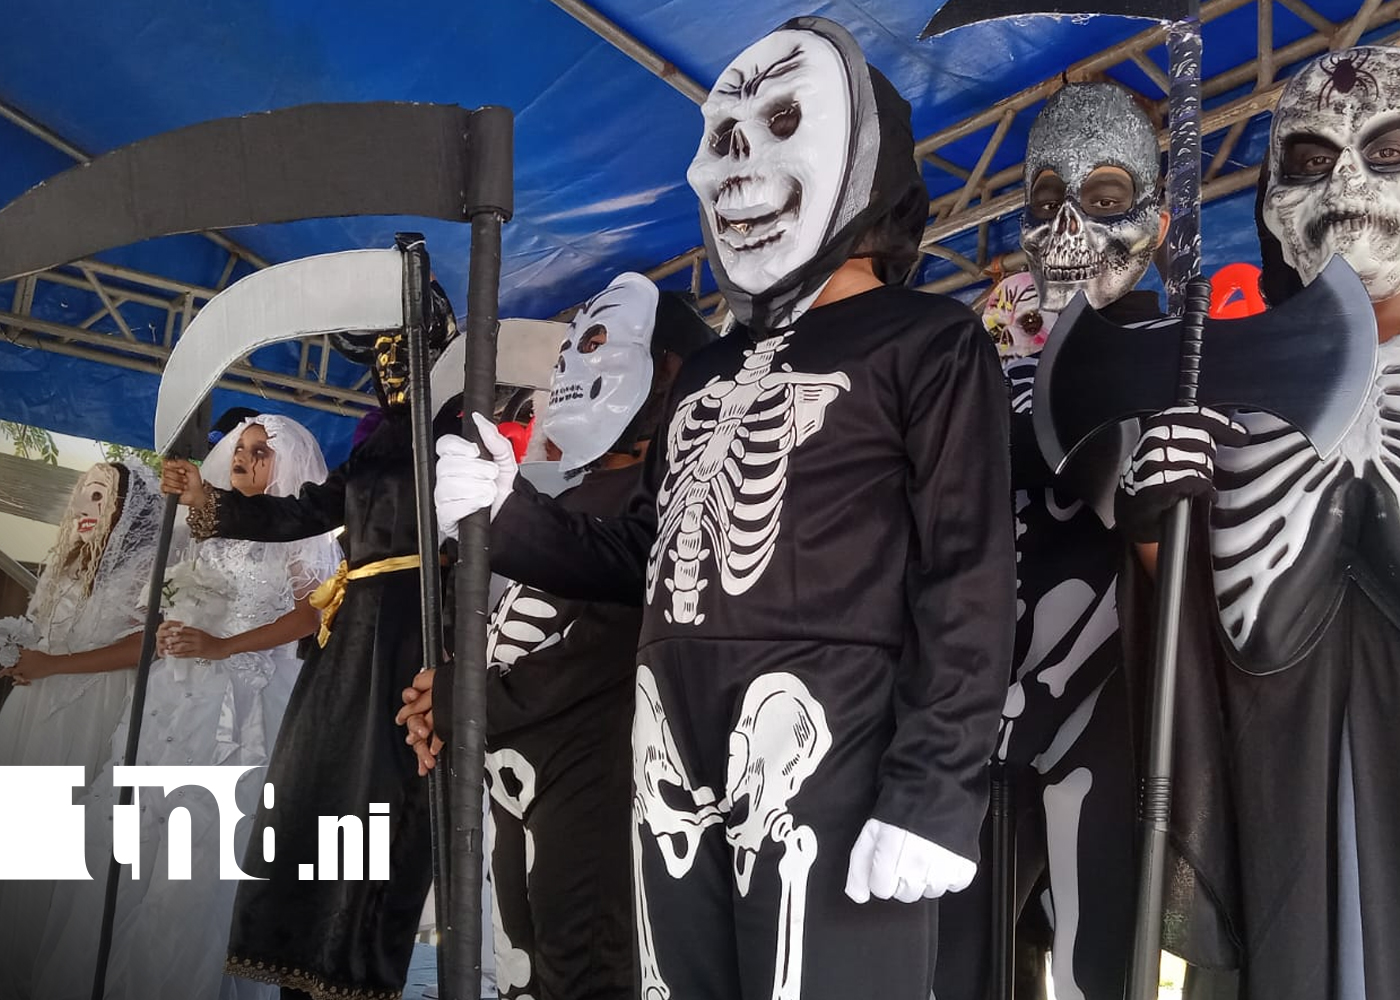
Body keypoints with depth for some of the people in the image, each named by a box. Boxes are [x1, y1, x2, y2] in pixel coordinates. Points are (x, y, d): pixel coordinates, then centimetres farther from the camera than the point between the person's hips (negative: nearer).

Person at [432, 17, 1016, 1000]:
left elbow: (968, 579, -8)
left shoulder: (929, 342, 2)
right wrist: (506, 512, 6)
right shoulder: (709, 369, 22)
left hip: (823, 757, -6)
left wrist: (937, 792, -16)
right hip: (676, 769, 7)